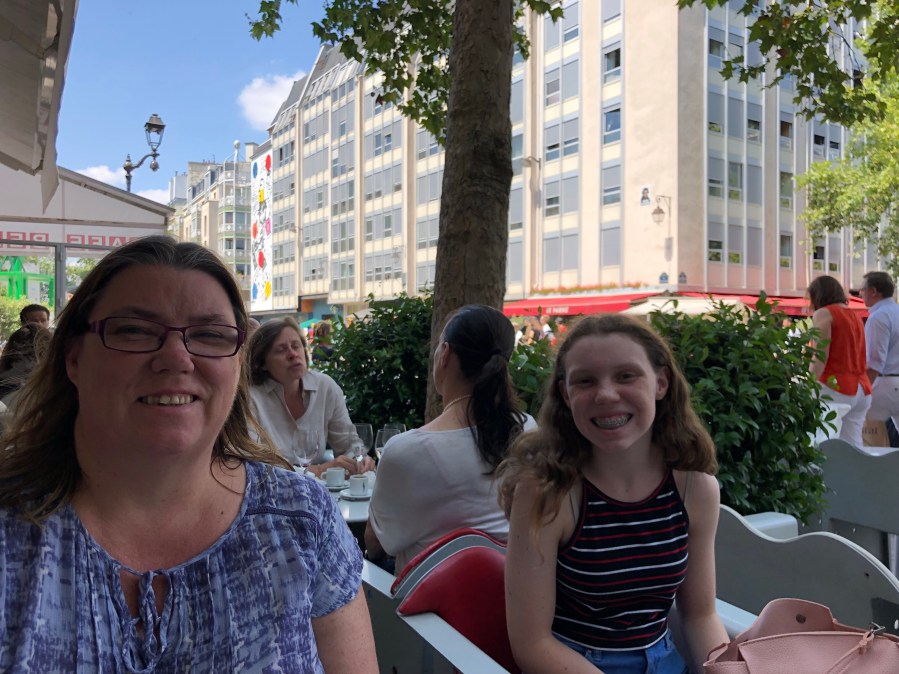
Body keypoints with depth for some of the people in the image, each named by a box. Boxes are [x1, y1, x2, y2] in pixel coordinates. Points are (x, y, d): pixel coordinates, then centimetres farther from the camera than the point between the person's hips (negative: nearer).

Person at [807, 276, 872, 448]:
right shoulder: (855, 315, 21)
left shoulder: (823, 313, -2)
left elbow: (820, 357, -11)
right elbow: (853, 355, 21)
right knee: (853, 445, 5)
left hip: (835, 386, -8)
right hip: (862, 389, 8)